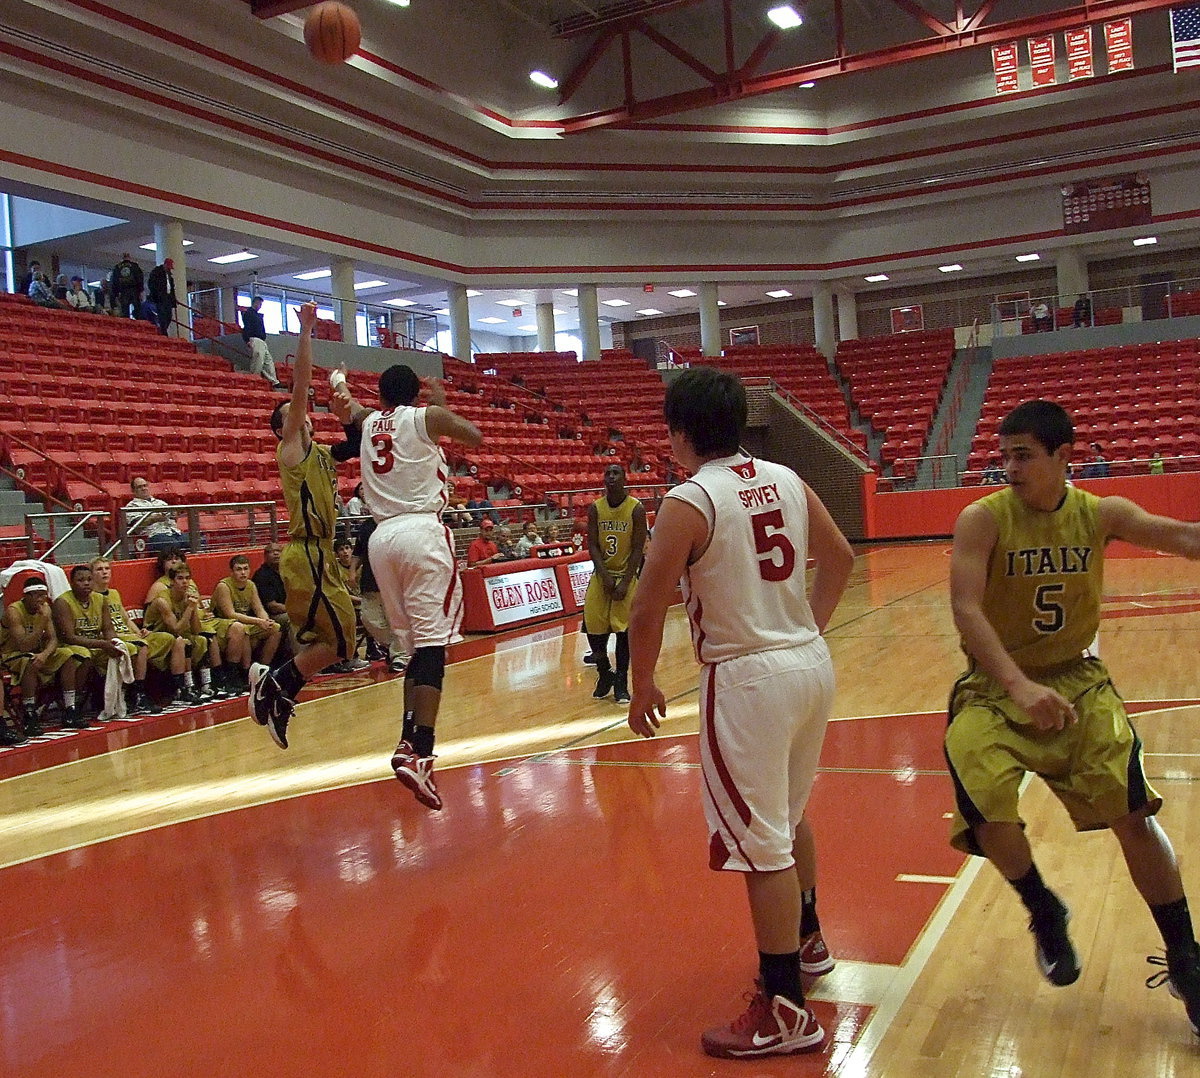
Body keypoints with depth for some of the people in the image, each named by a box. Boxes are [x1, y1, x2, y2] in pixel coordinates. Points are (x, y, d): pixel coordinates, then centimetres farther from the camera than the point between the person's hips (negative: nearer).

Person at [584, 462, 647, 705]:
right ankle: (604, 674, 20)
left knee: (624, 629, -5)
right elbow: (592, 546, -4)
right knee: (593, 627, -1)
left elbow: (638, 549, -11)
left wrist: (625, 582, -17)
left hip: (627, 574, -3)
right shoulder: (595, 508, -2)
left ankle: (621, 681, 7)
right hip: (602, 573, 3)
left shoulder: (636, 509, -11)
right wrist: (605, 577, -15)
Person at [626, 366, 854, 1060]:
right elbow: (841, 559, 17)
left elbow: (648, 610, -14)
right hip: (812, 662, 8)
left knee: (762, 846, 1)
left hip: (749, 678, -8)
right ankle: (806, 941, 46)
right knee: (792, 816, 26)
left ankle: (786, 1013, 10)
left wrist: (643, 685, 1)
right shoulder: (787, 480, 6)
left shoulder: (689, 501, -14)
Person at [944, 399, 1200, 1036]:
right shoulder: (983, 520, -14)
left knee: (1133, 813, -6)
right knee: (990, 816, -20)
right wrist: (1020, 686, -37)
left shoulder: (1100, 514, -4)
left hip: (1076, 681, 3)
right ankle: (1044, 912, 13)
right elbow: (966, 608, -25)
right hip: (994, 690, -2)